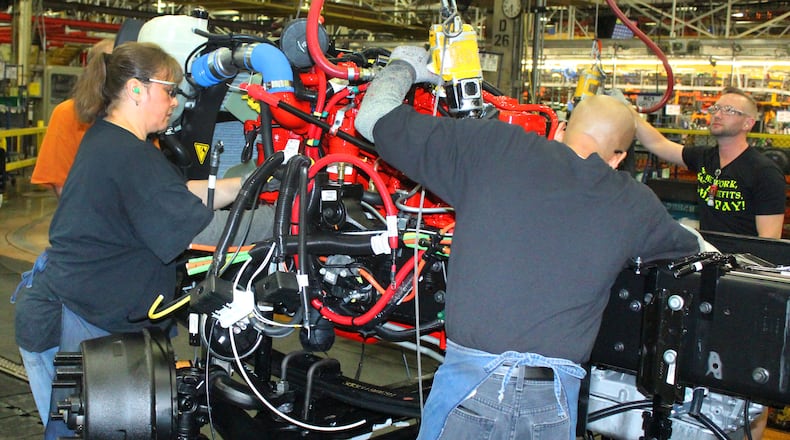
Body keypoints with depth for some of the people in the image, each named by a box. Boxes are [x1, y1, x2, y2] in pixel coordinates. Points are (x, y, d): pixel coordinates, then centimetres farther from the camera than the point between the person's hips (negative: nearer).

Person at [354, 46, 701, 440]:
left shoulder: (496, 146, -2)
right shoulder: (636, 205, 7)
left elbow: (376, 119, 3)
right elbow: (691, 246, 30)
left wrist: (404, 64, 23)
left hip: (470, 382, -1)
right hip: (556, 400, 2)